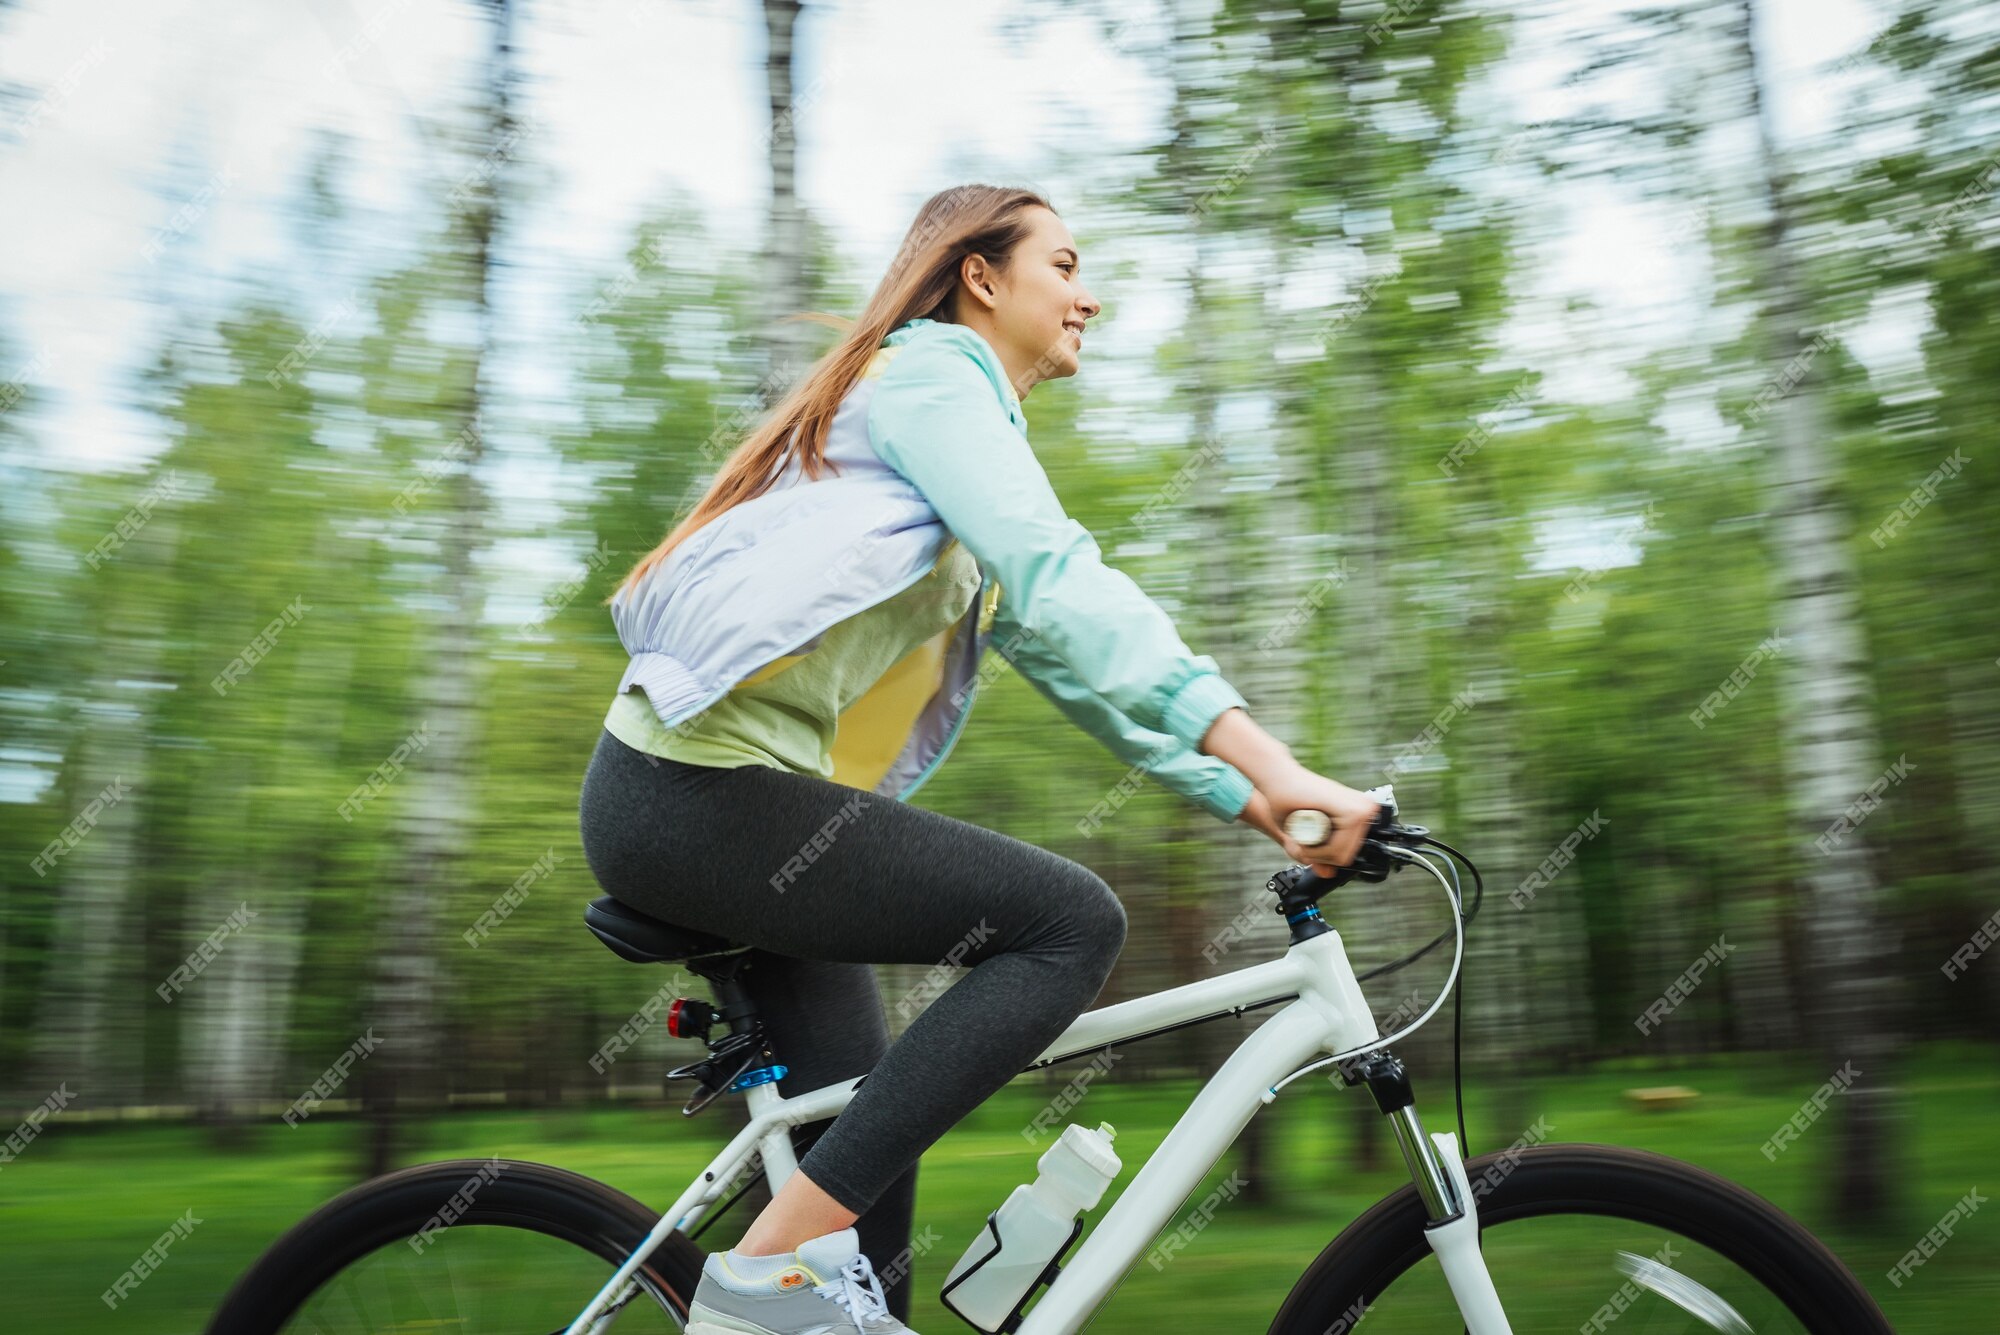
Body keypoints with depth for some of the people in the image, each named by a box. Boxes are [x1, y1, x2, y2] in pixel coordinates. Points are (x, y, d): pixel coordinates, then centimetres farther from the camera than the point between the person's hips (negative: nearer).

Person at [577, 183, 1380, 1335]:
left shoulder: (970, 423, 24)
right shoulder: (933, 371, -5)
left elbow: (1067, 655, 19)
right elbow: (1062, 588, -22)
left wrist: (1250, 800, 10)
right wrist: (1269, 759, -27)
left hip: (694, 802, 10)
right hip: (706, 794, -10)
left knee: (870, 1141, 11)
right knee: (1073, 921, -17)